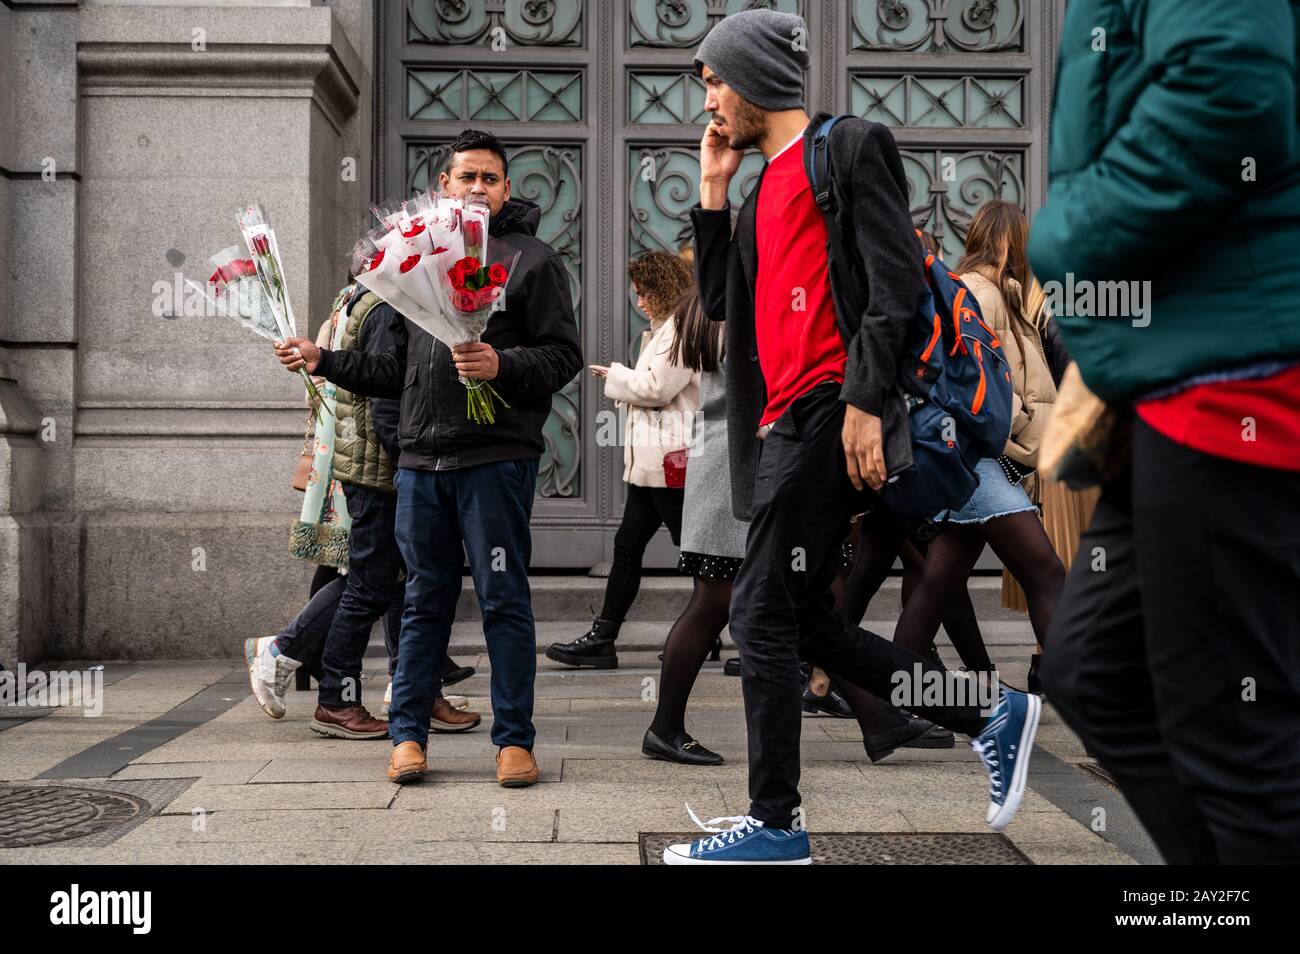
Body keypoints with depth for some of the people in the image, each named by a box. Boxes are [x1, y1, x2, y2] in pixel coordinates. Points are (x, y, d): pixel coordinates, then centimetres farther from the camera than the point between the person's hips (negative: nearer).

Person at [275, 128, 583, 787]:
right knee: (424, 601, 10)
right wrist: (324, 361, 19)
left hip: (496, 459, -5)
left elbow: (564, 354, -5)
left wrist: (501, 366, -21)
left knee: (504, 601, -1)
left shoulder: (532, 259, 2)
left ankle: (514, 739, 7)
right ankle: (407, 733, 17)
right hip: (420, 460, 5)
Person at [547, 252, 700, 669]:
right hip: (652, 460, 11)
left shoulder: (681, 327, -12)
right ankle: (602, 638, 13)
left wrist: (617, 376, -3)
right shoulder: (665, 328, 21)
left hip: (671, 459, -11)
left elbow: (656, 387, -17)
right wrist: (623, 382, 8)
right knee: (628, 544, 10)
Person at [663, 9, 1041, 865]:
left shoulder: (849, 147, -2)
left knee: (764, 615, -8)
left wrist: (865, 401, -20)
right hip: (787, 421, 10)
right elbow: (719, 298, 23)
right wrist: (713, 189, 17)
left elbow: (897, 277, -12)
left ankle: (776, 824, 3)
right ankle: (994, 717, 19)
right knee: (806, 624, 10)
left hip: (828, 414, -10)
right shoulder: (765, 185, 24)